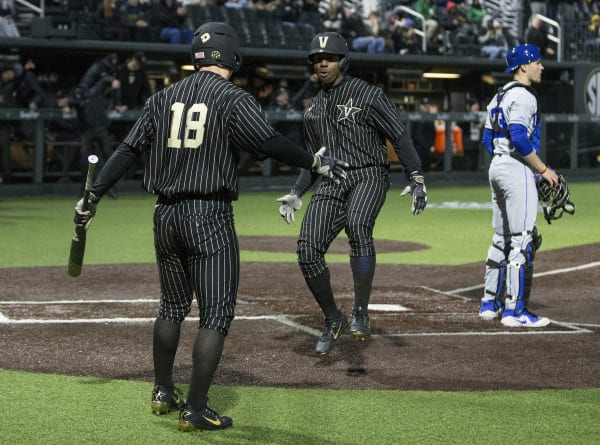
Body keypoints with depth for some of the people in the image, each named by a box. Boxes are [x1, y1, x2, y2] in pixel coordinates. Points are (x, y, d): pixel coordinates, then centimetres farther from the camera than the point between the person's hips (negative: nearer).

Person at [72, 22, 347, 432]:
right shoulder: (234, 99, -7)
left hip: (166, 215, 7)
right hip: (210, 217, -6)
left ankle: (164, 393, 31)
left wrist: (93, 196, 8)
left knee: (173, 306, 22)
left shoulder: (165, 97, 9)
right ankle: (195, 410, -6)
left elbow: (128, 149, 6)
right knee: (217, 314, -2)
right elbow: (270, 143, -19)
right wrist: (315, 163, -7)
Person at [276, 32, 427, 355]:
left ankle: (360, 314, -33)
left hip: (368, 175, -5)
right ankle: (333, 321, 7)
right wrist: (296, 193, 17)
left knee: (357, 226, -36)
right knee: (308, 248, -13)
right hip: (331, 183, 5)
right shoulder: (314, 110, 18)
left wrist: (416, 178, -14)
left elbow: (399, 137, -4)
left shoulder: (368, 94, -1)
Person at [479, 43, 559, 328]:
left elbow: (487, 140, 19)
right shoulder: (523, 96, -13)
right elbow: (519, 139, -24)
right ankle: (514, 311, -11)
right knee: (522, 240, -9)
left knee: (502, 238, 16)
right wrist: (543, 170, -16)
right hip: (518, 171, -10)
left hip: (496, 169, 10)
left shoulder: (499, 96, 17)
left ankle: (490, 303, 21)